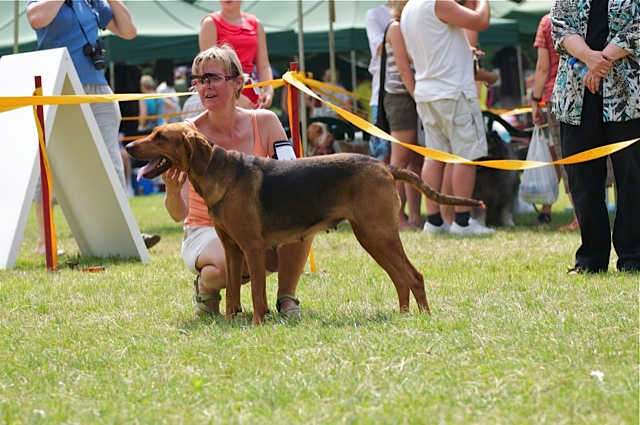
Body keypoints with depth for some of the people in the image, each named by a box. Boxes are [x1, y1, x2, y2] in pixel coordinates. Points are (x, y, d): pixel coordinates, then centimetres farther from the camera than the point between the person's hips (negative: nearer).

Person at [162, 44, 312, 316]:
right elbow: (179, 214, -15)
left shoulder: (264, 122, -5)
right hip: (206, 232, -3)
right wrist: (172, 191, -38)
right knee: (229, 264, -38)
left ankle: (287, 295, -8)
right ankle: (205, 285, 0)